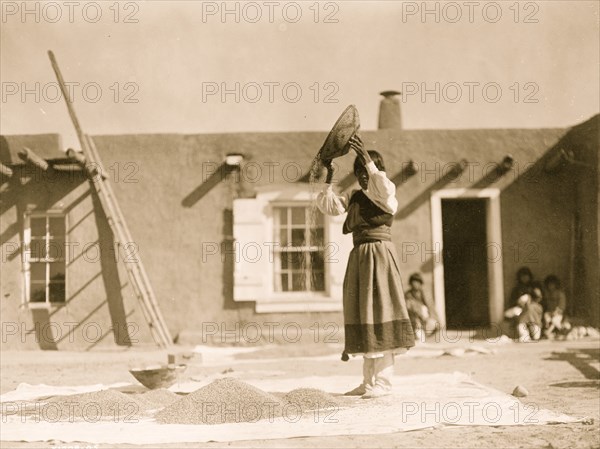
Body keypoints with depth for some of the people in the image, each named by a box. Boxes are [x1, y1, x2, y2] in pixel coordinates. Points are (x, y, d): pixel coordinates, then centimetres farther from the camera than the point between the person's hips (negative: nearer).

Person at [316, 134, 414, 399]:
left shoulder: (386, 196, -3)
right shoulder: (354, 198, 16)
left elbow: (385, 190, -27)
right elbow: (327, 206, 7)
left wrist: (368, 160, -33)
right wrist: (328, 180, -3)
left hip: (379, 255, -7)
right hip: (359, 257, 7)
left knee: (378, 312, -9)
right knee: (363, 316, 8)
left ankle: (383, 382, -6)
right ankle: (369, 381, 15)